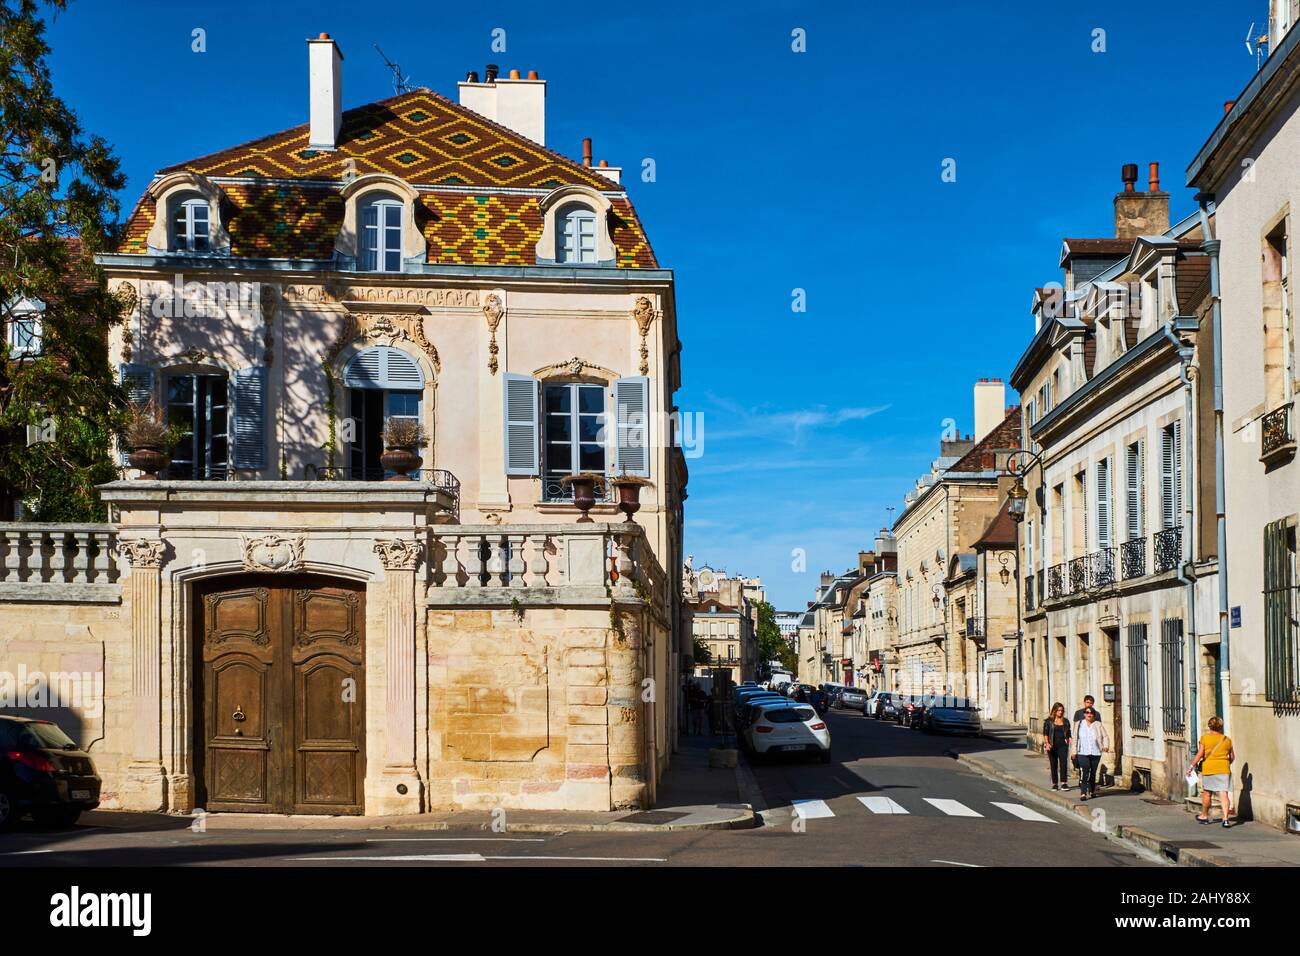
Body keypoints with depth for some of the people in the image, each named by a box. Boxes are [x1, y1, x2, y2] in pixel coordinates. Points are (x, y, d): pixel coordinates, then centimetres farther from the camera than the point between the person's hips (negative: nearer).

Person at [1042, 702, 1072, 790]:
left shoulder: (1065, 721, 10)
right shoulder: (1048, 721, 2)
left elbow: (1068, 734, 15)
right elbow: (1045, 733, -2)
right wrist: (1047, 743, -15)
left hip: (1063, 746, 1)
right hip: (1052, 746, -1)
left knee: (1063, 763, -13)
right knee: (1053, 765, 5)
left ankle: (1064, 783, -12)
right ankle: (1055, 784, 13)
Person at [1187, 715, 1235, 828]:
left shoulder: (1205, 738, -4)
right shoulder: (1227, 740, 5)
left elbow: (1200, 755, -8)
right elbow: (1232, 757, 14)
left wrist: (1192, 766, 2)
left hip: (1209, 769, -1)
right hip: (1224, 770, 1)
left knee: (1206, 793, 14)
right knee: (1224, 794, -3)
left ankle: (1204, 816, 28)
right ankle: (1226, 818, -15)